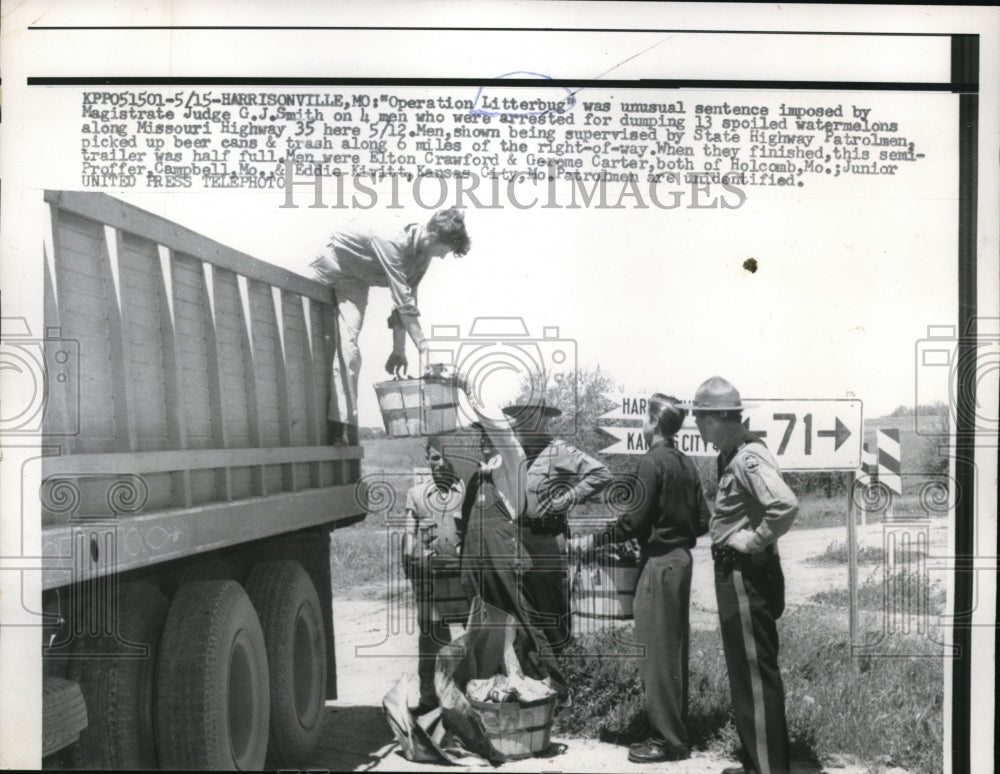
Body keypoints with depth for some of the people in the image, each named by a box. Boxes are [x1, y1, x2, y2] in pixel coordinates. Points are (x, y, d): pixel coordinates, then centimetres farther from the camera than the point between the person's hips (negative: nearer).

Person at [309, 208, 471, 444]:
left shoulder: (422, 256, -9)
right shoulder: (392, 242, -35)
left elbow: (405, 301, -3)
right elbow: (403, 301, -36)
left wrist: (399, 350, -6)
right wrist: (423, 346, -36)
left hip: (354, 283, 5)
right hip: (329, 271, -5)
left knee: (347, 350, -9)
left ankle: (342, 430, -17)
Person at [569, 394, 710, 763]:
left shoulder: (651, 462, -13)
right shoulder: (686, 463, 10)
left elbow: (635, 521, -18)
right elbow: (703, 521, 11)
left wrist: (593, 540, -11)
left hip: (659, 563, -9)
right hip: (681, 559, 9)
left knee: (656, 652, -2)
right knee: (674, 650, 14)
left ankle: (666, 740, 3)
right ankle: (676, 732, 22)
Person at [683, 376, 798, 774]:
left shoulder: (749, 458, -19)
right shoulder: (730, 455, 10)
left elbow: (786, 506, -33)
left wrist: (754, 541, -21)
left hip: (747, 575, -10)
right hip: (734, 574, 10)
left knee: (756, 673, -2)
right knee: (743, 671, 18)